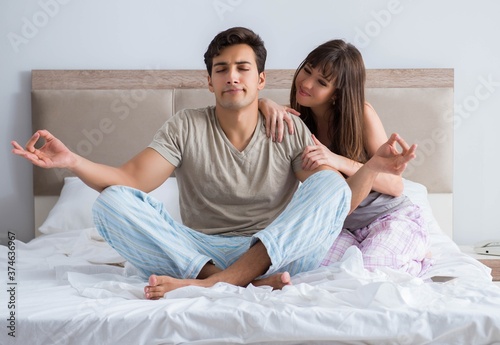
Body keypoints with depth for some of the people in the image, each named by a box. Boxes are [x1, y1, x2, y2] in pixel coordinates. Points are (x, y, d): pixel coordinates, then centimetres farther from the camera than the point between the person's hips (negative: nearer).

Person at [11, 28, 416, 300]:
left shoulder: (291, 131, 6)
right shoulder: (186, 127, 5)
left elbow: (340, 200, -1)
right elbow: (130, 180, -6)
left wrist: (373, 167, -22)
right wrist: (71, 161, -22)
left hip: (280, 254, 0)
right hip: (201, 252, 1)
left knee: (330, 184, -25)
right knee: (111, 202, -20)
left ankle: (211, 285, -33)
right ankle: (248, 285, -31)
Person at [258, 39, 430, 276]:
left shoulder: (361, 113, -13)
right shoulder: (297, 117, -3)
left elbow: (395, 185, -14)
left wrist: (339, 162, -28)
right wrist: (264, 103, -28)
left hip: (393, 217, -3)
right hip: (343, 227, 3)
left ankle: (415, 261, 5)